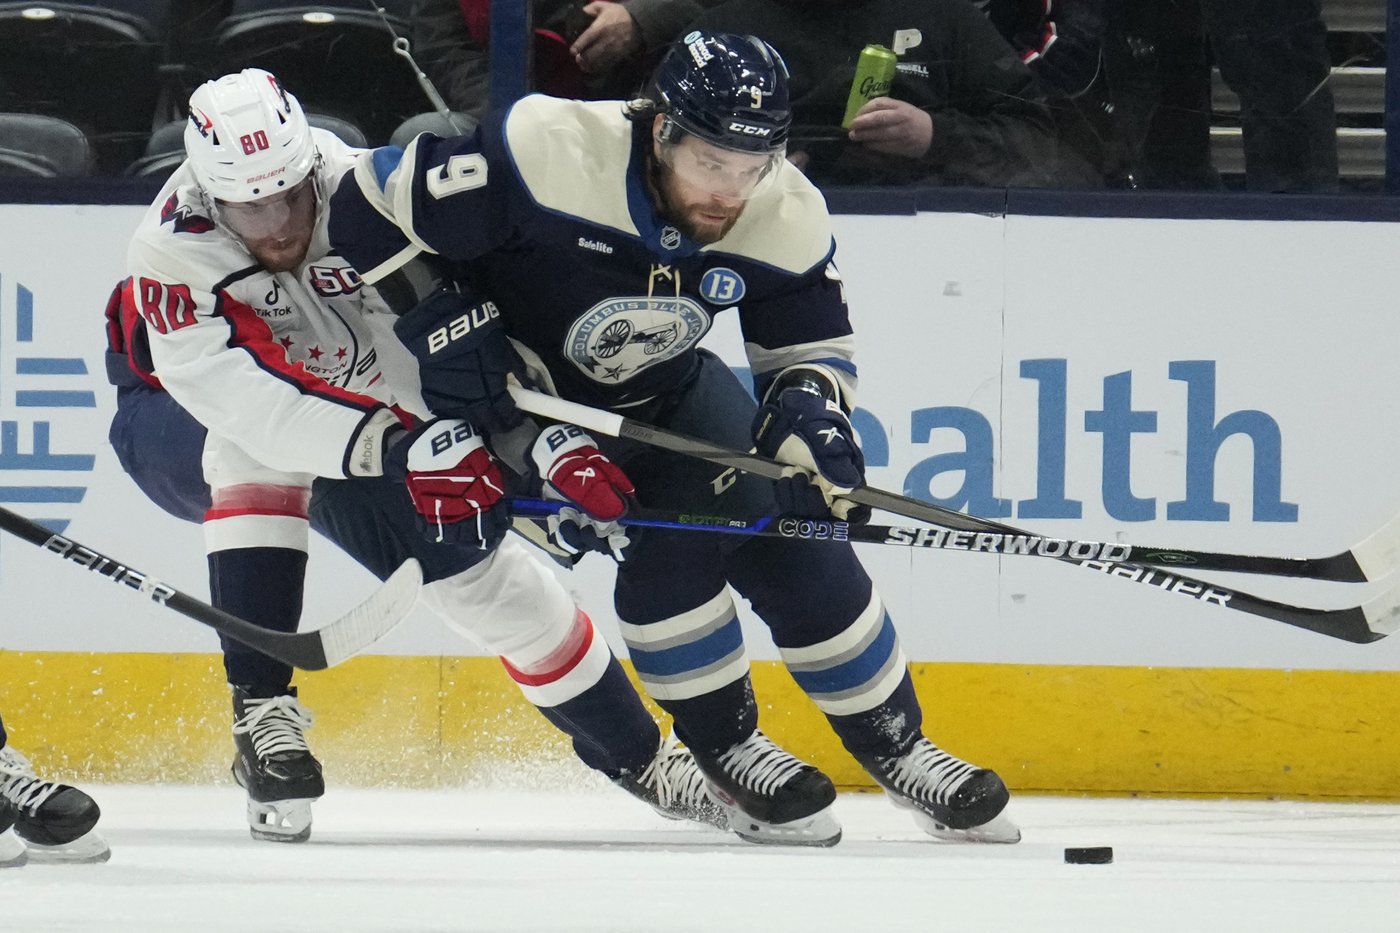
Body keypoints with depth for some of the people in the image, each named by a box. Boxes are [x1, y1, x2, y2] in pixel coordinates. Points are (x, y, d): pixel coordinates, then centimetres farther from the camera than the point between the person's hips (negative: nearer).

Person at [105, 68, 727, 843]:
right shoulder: (173, 255, -35)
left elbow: (469, 323, -25)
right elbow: (249, 398, -47)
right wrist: (397, 445, -56)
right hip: (179, 422, -3)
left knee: (476, 553, -4)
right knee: (255, 454, -37)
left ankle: (637, 755, 16)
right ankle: (261, 713, -32)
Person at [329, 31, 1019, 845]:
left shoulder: (788, 218, -19)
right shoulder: (547, 155, -35)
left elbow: (812, 349, -6)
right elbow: (369, 207, -27)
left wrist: (807, 410, -29)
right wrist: (449, 331, -27)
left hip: (668, 386, 5)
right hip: (526, 393, -5)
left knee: (794, 531, -7)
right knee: (672, 538, -24)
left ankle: (895, 745, 11)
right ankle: (729, 753, -4)